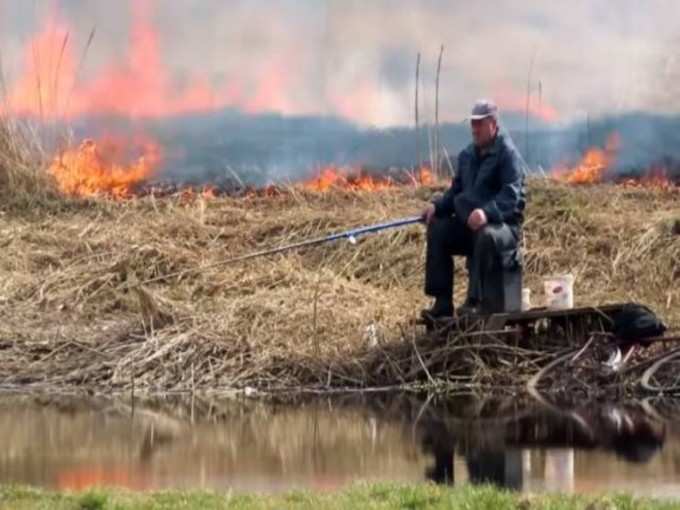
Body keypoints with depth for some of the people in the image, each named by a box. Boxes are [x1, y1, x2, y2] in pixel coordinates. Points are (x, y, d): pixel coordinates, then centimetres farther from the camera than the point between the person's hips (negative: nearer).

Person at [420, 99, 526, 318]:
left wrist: (487, 212, -38)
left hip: (504, 224, -7)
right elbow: (456, 190, 22)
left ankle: (474, 301, -34)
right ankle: (442, 303, -14)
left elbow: (511, 195, -21)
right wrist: (437, 206, 0)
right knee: (437, 230, -12)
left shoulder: (508, 154, -9)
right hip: (468, 223, 7)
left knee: (486, 236, -38)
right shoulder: (467, 155, 16)